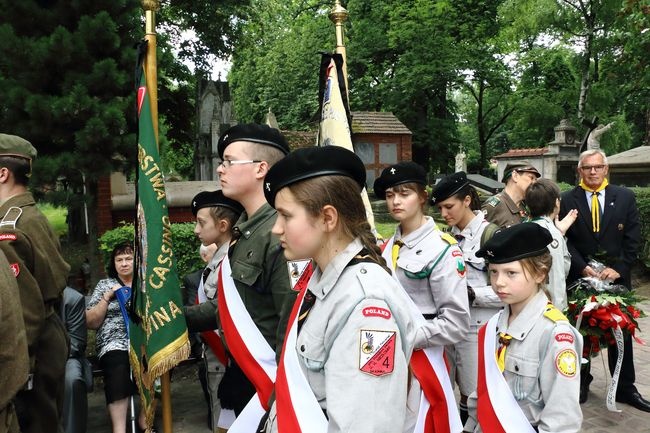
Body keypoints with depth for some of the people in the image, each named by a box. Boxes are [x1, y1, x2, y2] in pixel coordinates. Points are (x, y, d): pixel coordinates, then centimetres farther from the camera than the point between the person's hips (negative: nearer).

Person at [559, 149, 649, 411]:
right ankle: (581, 384, 24)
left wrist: (618, 268, -11)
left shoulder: (625, 197, 2)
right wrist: (583, 268, -15)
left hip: (616, 277, 1)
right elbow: (565, 240, -4)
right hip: (579, 277, -1)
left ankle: (625, 388, 22)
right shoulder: (568, 200, -2)